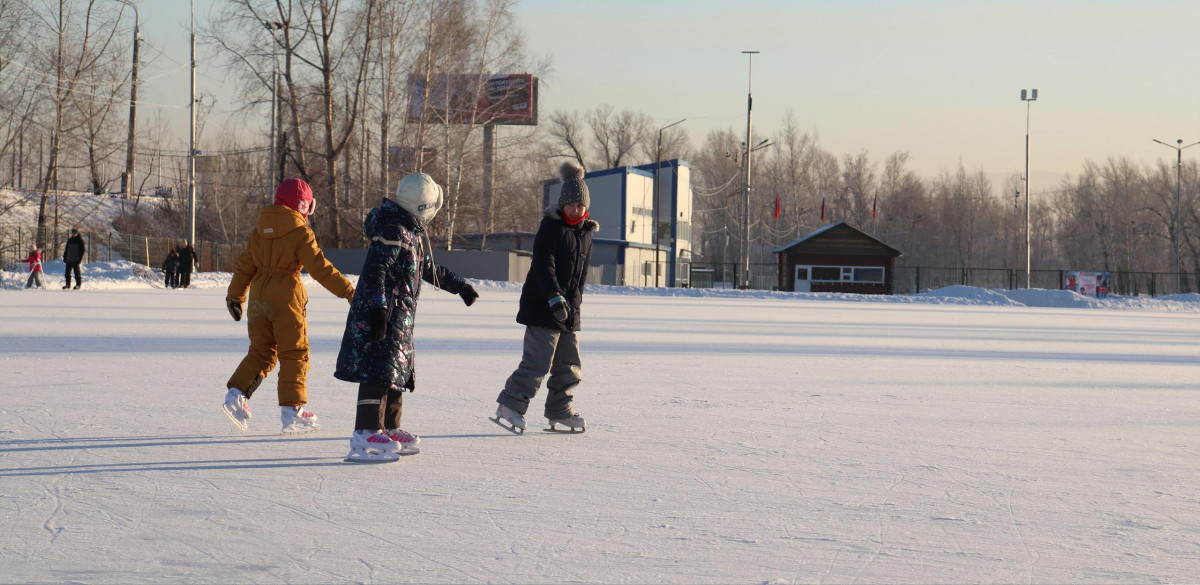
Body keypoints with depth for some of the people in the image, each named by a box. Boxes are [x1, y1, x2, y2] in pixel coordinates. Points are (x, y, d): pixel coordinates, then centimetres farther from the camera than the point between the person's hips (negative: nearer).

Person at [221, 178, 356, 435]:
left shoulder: (259, 231, 11)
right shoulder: (301, 233, -8)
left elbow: (245, 266, 14)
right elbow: (320, 268, -12)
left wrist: (235, 296, 24)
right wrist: (348, 291, -9)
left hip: (259, 295, 6)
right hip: (286, 297, -6)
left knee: (261, 350, 14)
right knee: (294, 355, 2)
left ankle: (236, 394, -2)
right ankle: (292, 410, 0)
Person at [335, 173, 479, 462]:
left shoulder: (414, 232, 17)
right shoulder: (393, 231, -16)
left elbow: (429, 269, 32)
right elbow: (375, 269, -24)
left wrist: (459, 285, 40)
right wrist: (377, 308, -30)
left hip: (399, 318, 10)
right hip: (382, 316, -10)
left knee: (398, 371, 16)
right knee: (381, 371, -15)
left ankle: (390, 430, 26)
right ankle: (366, 437, -19)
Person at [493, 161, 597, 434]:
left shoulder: (585, 232, 13)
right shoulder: (551, 227, -10)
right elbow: (543, 265, -19)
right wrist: (555, 298, -28)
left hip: (569, 309, 8)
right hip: (543, 307, -8)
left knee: (570, 363, 11)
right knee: (538, 361, -14)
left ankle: (559, 410, 23)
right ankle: (510, 406, -11)